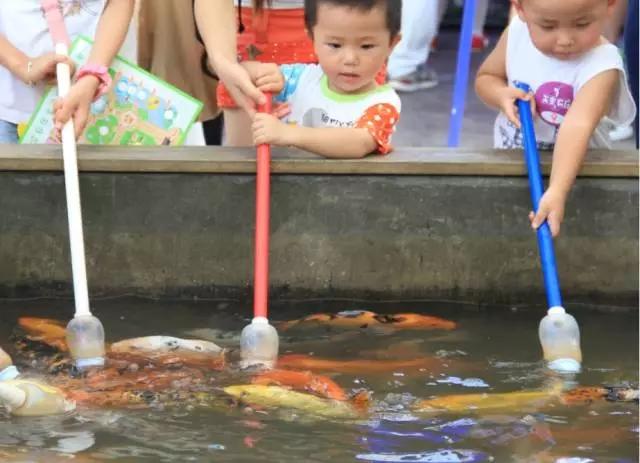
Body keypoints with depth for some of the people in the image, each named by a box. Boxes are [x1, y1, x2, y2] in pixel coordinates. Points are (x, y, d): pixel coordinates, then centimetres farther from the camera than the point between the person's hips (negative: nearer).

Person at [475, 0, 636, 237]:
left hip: (574, 170, -3)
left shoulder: (601, 66, -31)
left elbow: (577, 129, -45)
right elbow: (486, 77, 2)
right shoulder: (517, 33, -16)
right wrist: (502, 95, -22)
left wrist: (557, 192, -58)